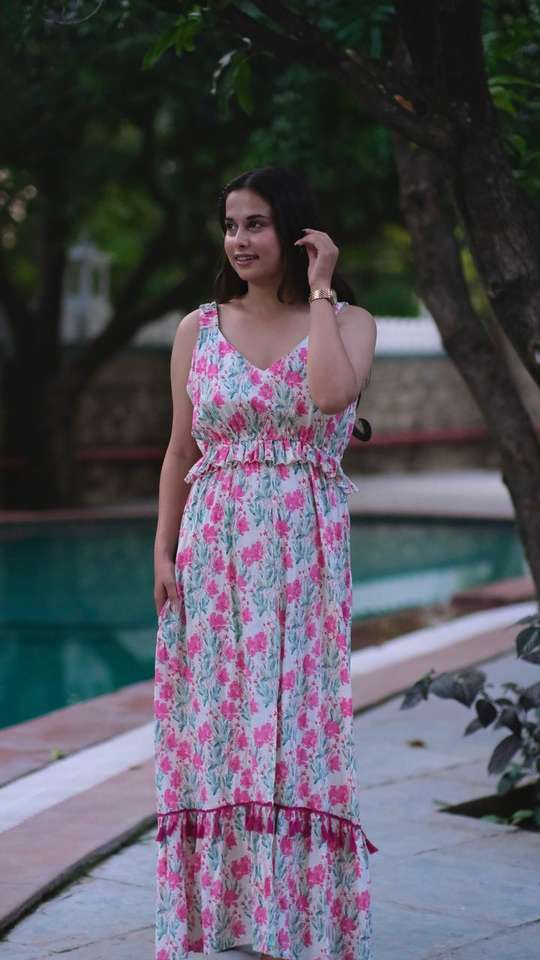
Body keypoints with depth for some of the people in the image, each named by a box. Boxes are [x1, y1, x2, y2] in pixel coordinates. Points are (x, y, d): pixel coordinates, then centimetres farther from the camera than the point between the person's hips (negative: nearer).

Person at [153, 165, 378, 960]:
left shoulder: (348, 322, 1)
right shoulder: (199, 330, 7)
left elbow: (332, 394, -21)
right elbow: (180, 452, 9)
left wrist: (318, 290, -12)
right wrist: (163, 553, 2)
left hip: (305, 551, -2)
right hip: (215, 550, 2)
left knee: (299, 719, -1)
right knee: (214, 718, 4)